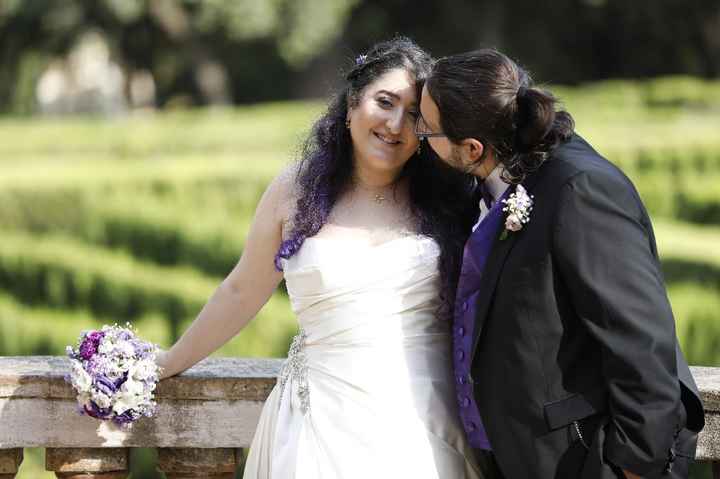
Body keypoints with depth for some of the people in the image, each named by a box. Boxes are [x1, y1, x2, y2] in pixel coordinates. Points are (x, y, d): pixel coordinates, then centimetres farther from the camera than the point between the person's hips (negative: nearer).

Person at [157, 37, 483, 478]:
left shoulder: (443, 197, 2)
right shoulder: (295, 191, 1)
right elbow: (241, 293, 12)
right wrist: (167, 366, 16)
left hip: (425, 422, 0)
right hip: (327, 423, 0)